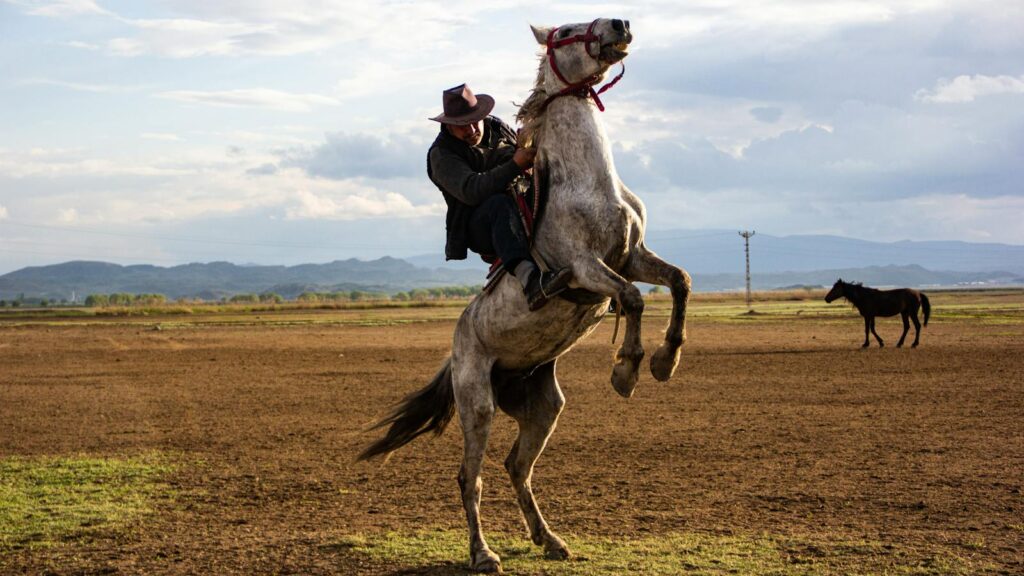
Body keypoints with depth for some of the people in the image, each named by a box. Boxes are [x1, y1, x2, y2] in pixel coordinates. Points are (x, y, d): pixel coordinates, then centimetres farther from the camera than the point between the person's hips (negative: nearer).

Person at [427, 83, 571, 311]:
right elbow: (471, 190, -25)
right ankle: (529, 280, -62)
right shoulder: (441, 154, -8)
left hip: (525, 209, 7)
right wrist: (514, 166, -34)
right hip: (478, 230, -7)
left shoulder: (497, 128, 12)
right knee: (501, 204, -39)